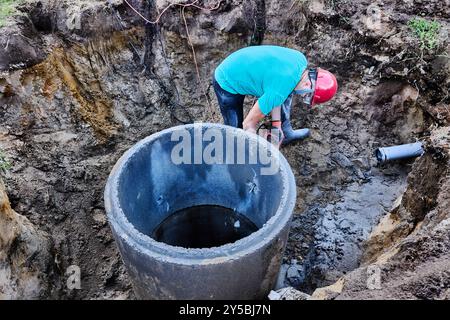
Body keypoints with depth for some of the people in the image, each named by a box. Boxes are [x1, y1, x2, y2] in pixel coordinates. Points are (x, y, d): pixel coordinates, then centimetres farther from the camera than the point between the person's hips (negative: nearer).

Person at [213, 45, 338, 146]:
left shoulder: (300, 59, -13)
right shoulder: (280, 89, -37)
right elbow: (249, 123, -28)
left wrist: (276, 124, -2)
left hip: (244, 68, 8)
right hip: (228, 84, -8)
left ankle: (285, 132, 25)